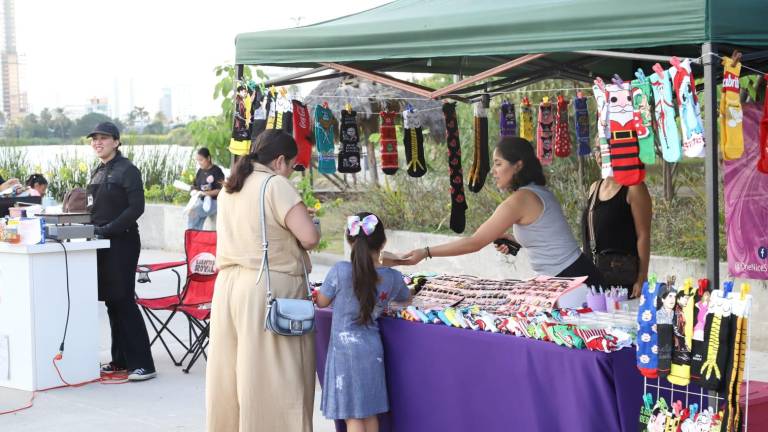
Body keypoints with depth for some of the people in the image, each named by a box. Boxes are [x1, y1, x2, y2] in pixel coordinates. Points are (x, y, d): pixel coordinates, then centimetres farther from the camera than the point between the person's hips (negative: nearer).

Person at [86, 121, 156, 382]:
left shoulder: (127, 170, -8)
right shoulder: (99, 172, 16)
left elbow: (136, 207, -16)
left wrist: (108, 229, -19)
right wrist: (92, 228, 4)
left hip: (122, 243, -8)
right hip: (103, 244, 8)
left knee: (123, 301, -10)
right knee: (111, 301, 9)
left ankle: (142, 364, -7)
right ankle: (120, 360, 16)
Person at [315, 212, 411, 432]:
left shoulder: (340, 271, -15)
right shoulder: (393, 277, -4)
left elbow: (322, 302, -2)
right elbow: (406, 297, 18)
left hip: (345, 350, -4)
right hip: (372, 351, 4)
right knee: (370, 412, 15)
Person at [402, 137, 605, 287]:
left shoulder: (520, 200, -16)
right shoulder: (539, 192, 11)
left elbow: (474, 243, -16)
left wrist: (425, 252, -12)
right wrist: (514, 239, 12)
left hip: (572, 280, -9)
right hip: (576, 274, 9)